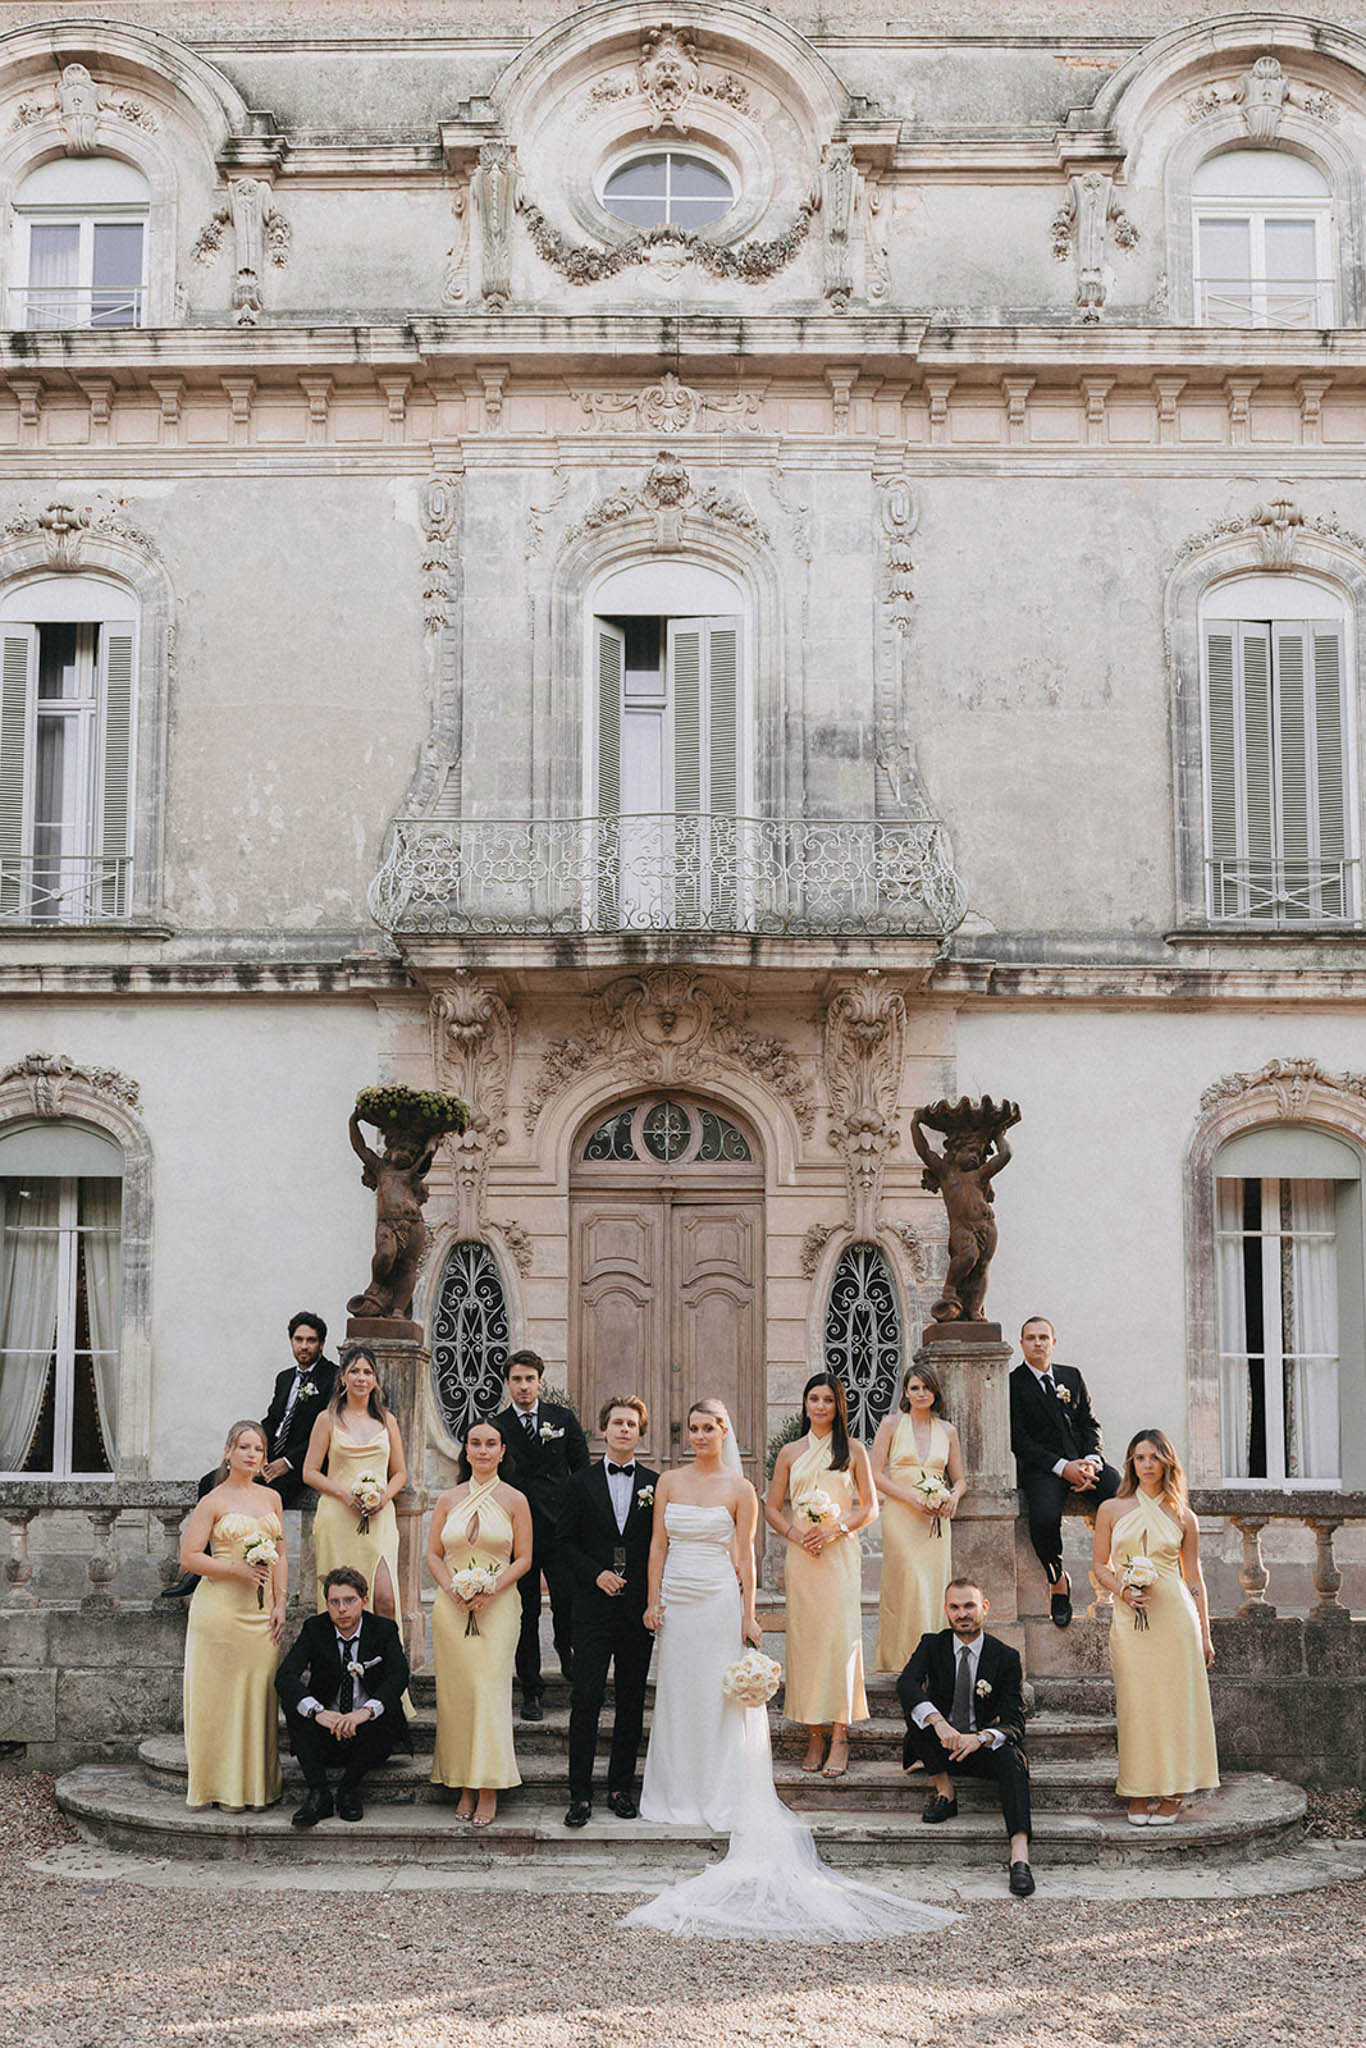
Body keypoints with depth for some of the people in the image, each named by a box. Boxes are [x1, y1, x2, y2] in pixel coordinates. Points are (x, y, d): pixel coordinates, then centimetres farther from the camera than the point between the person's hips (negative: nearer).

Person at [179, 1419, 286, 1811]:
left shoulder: (271, 1498, 13)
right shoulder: (213, 1501, -1)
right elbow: (189, 1557, -6)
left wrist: (280, 1604, 5)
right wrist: (236, 1568, -16)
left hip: (261, 1613, 4)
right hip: (220, 1610, -4)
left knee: (258, 1694, 4)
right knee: (220, 1694, -2)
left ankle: (257, 1784, 11)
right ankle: (222, 1786, 5)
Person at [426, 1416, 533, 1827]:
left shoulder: (514, 1500, 3)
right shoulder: (449, 1499, 9)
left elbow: (523, 1559, 1)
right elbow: (434, 1554, 9)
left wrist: (491, 1590, -13)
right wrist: (452, 1588, -8)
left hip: (497, 1607, -2)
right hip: (451, 1607, 3)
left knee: (490, 1691, -8)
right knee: (454, 1693, 1)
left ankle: (489, 1789, -1)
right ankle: (463, 1785, 9)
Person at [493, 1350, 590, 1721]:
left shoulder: (563, 1418, 7)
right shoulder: (497, 1427, 2)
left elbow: (583, 1470, 9)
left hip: (561, 1527, 0)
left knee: (568, 1602, -9)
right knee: (526, 1614, 5)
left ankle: (566, 1647, 24)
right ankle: (531, 1692, 15)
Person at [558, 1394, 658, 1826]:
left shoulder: (656, 1484, 7)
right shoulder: (581, 1482, 6)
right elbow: (566, 1541, 5)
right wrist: (596, 1574, -10)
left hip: (639, 1608, 2)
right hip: (594, 1607, -1)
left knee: (631, 1700, 6)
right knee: (586, 1697, -8)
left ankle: (621, 1787, 16)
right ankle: (580, 1794, -3)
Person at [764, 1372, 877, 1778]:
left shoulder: (853, 1452, 6)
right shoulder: (791, 1453, 11)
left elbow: (869, 1507, 5)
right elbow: (772, 1508, 11)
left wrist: (835, 1529, -9)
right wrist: (796, 1535, -6)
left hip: (840, 1554, -2)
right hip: (801, 1556, 2)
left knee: (841, 1634, -9)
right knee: (804, 1636, -1)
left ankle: (840, 1735, -6)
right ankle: (814, 1734, 5)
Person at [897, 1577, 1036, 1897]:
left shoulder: (1006, 1657, -6)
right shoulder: (932, 1645, -4)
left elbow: (1014, 1722, -12)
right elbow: (906, 1683, -24)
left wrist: (980, 1738, -35)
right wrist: (938, 1723, -43)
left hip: (981, 1748, -1)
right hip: (940, 1747, 1)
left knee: (1011, 1755, -34)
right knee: (915, 1708, -26)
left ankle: (1019, 1855, -48)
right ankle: (943, 1790, -13)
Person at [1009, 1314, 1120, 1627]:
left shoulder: (1072, 1376, 20)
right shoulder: (1013, 1384, 4)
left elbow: (1090, 1424, 15)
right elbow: (1019, 1440, -4)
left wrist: (1091, 1461, -6)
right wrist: (1062, 1468, -15)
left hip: (1083, 1461, 4)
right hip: (1041, 1468, -4)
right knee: (1044, 1519, -35)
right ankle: (1057, 1581, -6)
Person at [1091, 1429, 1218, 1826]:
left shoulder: (1182, 1517, 7)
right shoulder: (1112, 1509, 7)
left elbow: (1194, 1577, 10)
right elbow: (1100, 1564, 11)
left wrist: (1204, 1634, 8)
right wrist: (1122, 1590, -9)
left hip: (1174, 1615, 0)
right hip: (1129, 1617, 0)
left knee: (1174, 1700, -1)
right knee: (1135, 1702, -1)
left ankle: (1172, 1794, 7)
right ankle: (1138, 1795, 6)